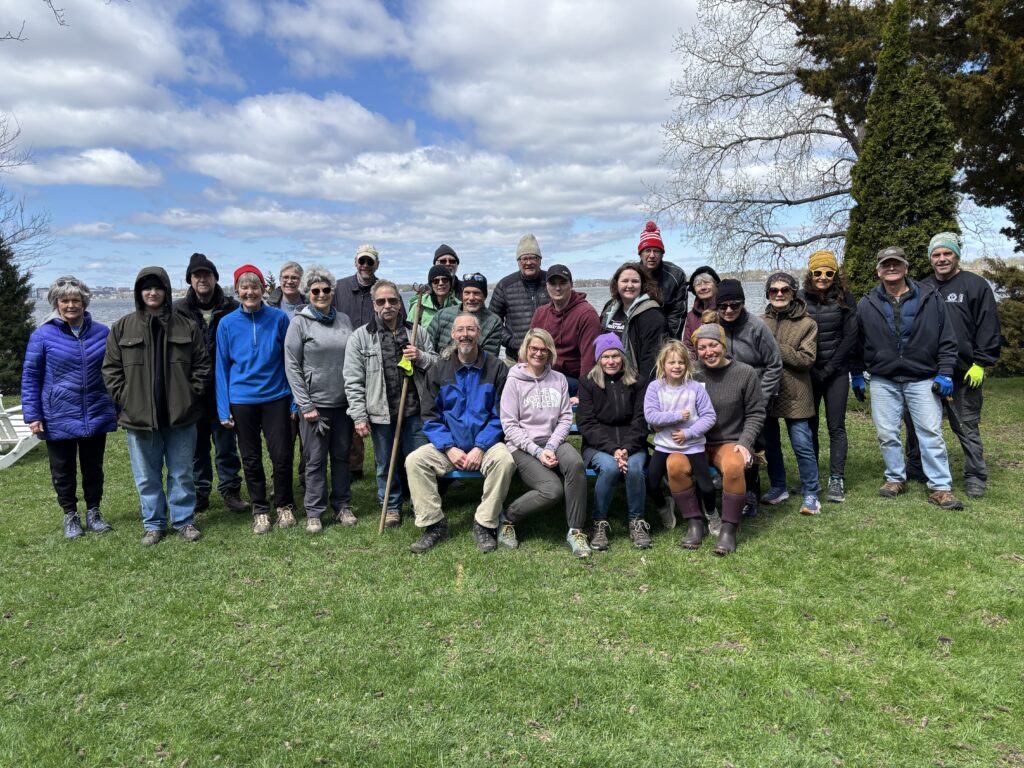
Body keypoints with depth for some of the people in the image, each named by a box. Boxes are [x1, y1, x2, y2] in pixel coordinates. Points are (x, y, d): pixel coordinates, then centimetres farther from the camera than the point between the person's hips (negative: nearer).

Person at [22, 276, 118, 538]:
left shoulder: (101, 332, 0)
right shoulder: (43, 335, -7)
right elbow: (30, 376, -2)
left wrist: (118, 407, 8)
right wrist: (32, 415, -6)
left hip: (96, 416, 2)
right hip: (58, 419, -1)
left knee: (93, 468, 14)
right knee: (63, 472, 12)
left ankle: (93, 512, 31)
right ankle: (70, 516, 29)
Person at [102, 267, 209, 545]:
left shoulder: (187, 327, 2)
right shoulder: (122, 328, 2)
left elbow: (202, 364, 4)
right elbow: (111, 369, 3)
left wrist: (191, 394, -5)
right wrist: (125, 399, -6)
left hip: (180, 416, 0)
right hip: (139, 417, 1)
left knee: (182, 473, 10)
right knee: (147, 477, 10)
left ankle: (184, 520, 23)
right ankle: (153, 524, 24)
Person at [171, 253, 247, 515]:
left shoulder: (231, 308, -1)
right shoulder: (178, 310, 1)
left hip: (223, 389, -1)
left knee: (226, 443, 8)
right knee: (196, 444, 11)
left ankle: (230, 490, 21)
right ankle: (200, 492, 23)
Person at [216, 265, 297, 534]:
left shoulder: (279, 318, -4)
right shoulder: (227, 323, -1)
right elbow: (222, 367, 2)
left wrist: (295, 399, -1)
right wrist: (224, 409, -1)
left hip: (276, 397, -1)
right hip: (242, 400, 1)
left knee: (282, 456, 2)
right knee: (251, 459, 10)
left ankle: (284, 506, 24)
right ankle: (260, 510, 26)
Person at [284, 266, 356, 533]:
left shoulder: (344, 319, 7)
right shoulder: (300, 322, -4)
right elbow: (292, 366, -6)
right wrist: (305, 405, -10)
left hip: (343, 401, 4)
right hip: (315, 402, -4)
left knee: (342, 455, 12)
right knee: (316, 459, 3)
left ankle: (342, 506, 25)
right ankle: (314, 512, 15)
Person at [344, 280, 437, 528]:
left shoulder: (417, 332, 5)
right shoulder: (360, 337, -1)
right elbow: (353, 382, -3)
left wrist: (421, 357, -8)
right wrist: (359, 417, -7)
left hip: (413, 410, 1)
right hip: (380, 413, -1)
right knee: (385, 464, 12)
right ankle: (391, 507, 30)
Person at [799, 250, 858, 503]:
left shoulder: (845, 299, 0)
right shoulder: (801, 299, 1)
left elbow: (850, 337, -2)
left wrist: (828, 369, -8)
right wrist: (809, 369, -5)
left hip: (836, 372, -1)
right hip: (808, 373, 1)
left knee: (836, 427, 0)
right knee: (809, 427, 5)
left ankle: (837, 481, 5)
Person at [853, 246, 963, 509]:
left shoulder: (930, 298, 0)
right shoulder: (867, 304, 3)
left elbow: (947, 340, 2)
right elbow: (857, 344, 11)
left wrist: (945, 374, -4)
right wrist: (857, 375, 10)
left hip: (922, 380, -1)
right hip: (883, 381, 1)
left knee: (931, 433, 0)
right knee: (887, 434, 6)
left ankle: (940, 487, 8)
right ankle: (896, 478, 23)